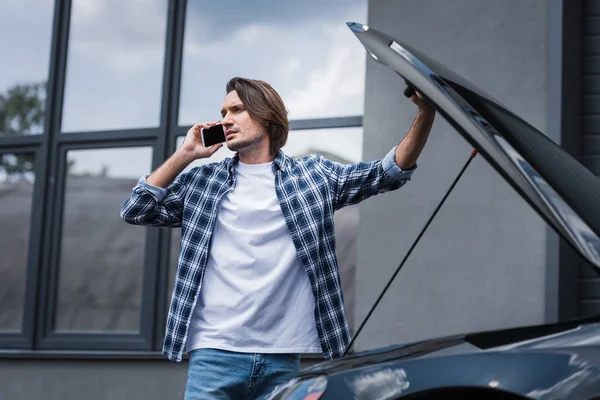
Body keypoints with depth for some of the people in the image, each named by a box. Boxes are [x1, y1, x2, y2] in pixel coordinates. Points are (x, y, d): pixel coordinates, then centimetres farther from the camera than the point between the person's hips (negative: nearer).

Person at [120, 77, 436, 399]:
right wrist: (184, 155, 4)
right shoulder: (203, 182, 13)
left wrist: (425, 114, -8)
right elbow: (135, 211, 8)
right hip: (214, 354, 0)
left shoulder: (313, 176, 11)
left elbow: (389, 172, 6)